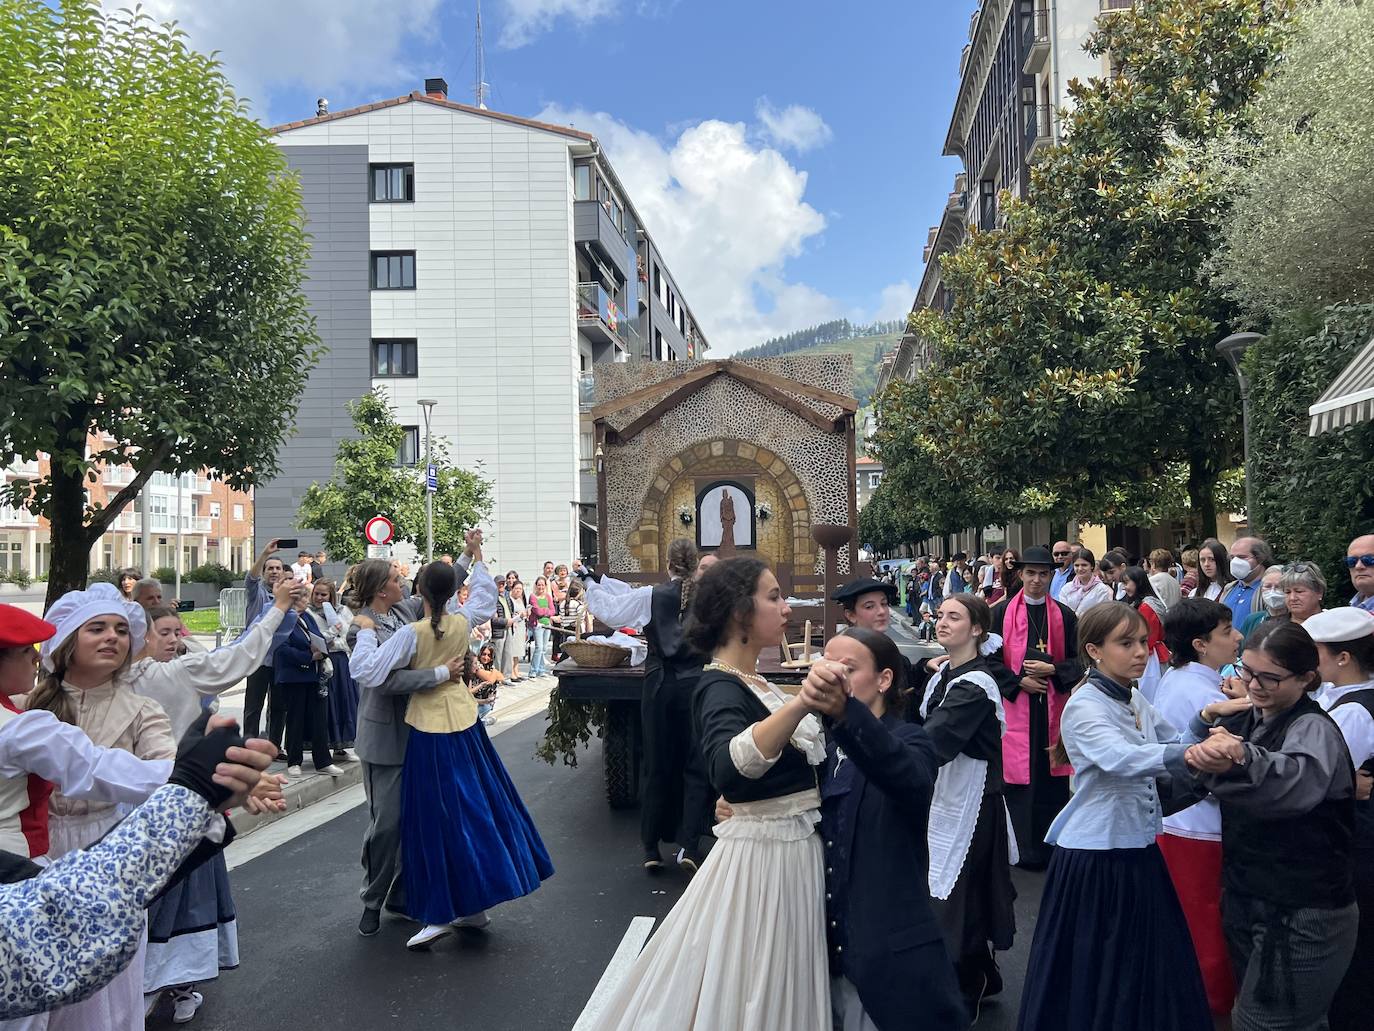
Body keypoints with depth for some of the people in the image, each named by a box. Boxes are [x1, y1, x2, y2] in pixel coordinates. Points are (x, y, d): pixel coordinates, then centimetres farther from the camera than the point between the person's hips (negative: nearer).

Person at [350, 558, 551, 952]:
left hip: (430, 728, -5)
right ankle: (476, 903, 23)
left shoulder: (411, 634, -17)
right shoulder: (462, 623, -3)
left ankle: (442, 913, 4)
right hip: (465, 720, 5)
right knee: (478, 806, 13)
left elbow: (367, 673, -21)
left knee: (439, 816, 0)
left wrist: (365, 631, -9)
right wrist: (477, 557, 30)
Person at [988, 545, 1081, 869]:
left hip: (1052, 706, 2)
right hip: (1015, 705, -2)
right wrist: (1019, 681, -10)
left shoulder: (1064, 615, 7)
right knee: (1019, 777, -1)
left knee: (1052, 775, 4)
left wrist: (1052, 669, -9)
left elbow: (1078, 661, 8)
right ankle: (1024, 848, 8)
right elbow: (990, 659, 0)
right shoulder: (1002, 612, 1)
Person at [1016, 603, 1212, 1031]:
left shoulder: (1136, 700, 6)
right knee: (1095, 978, 6)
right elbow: (1121, 759, -35)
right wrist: (1186, 755, -50)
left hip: (1138, 851, 7)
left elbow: (1176, 744, 12)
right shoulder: (1084, 706, -18)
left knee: (1150, 968, 16)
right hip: (1095, 857, -7)